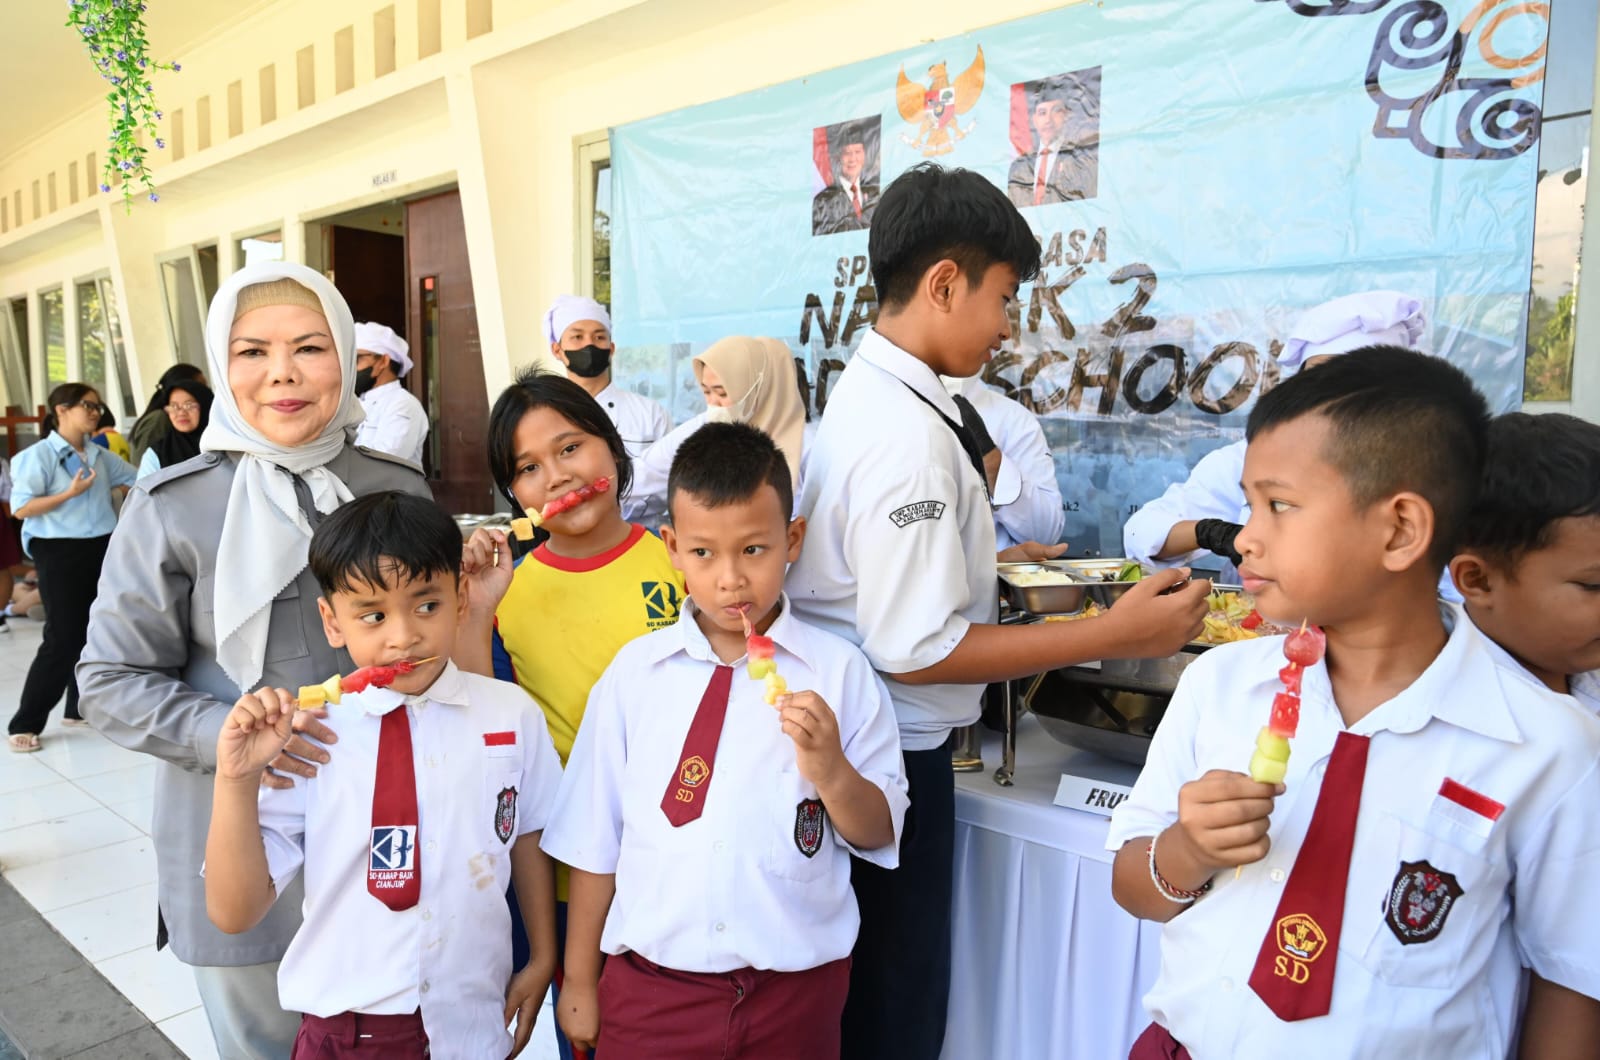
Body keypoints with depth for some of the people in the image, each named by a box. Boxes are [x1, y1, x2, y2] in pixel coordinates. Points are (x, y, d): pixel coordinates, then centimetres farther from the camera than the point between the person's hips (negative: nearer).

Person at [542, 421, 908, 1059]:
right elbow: (594, 838, 2)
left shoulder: (841, 672, -8)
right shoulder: (634, 672, -5)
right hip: (650, 986, 1)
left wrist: (831, 772, -22)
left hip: (794, 991, 0)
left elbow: (880, 835, -3)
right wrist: (579, 981, 7)